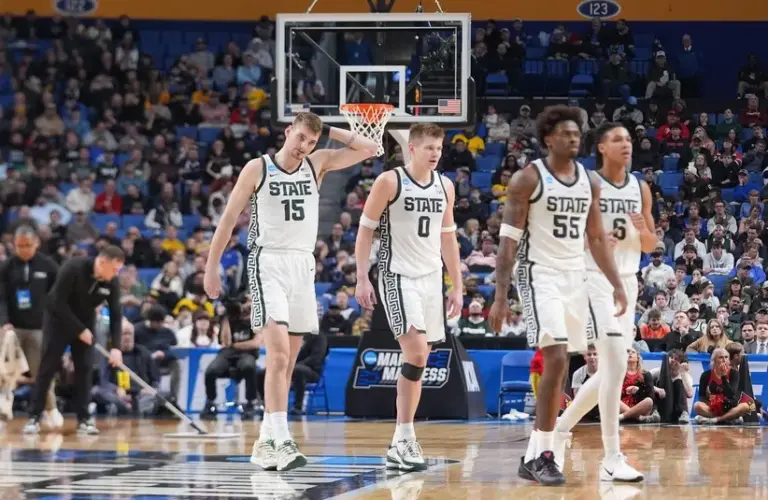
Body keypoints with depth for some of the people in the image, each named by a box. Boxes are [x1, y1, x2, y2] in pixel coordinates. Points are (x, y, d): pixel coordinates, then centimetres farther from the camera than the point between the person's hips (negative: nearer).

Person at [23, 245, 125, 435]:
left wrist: (116, 346, -22)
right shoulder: (73, 268, -31)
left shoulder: (112, 282, -16)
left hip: (85, 321, 4)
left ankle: (83, 419, 1)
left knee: (84, 368, -4)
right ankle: (34, 417, 0)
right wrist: (79, 330, -25)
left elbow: (116, 315, -11)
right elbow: (58, 303, -28)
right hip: (58, 318, -4)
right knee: (48, 367, -5)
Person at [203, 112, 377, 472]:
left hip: (303, 265, 5)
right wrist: (211, 267, -1)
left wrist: (328, 130, 2)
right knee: (279, 354, -19)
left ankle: (265, 442, 16)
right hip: (268, 263, -5)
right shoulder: (257, 168, -3)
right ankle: (280, 441, -26)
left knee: (287, 361, 8)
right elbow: (229, 218, 1)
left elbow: (368, 149, 6)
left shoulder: (317, 164, 8)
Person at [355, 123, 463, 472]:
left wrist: (457, 286, 14)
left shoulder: (445, 187, 10)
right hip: (398, 276, -6)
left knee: (417, 361, 6)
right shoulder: (389, 182, -8)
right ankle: (406, 439, -15)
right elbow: (365, 230, -5)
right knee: (416, 352, -20)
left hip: (431, 278, 6)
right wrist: (362, 279, -12)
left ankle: (400, 446, 12)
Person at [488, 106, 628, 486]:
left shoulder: (590, 182, 9)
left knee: (558, 367, 8)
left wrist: (617, 284, 9)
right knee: (556, 359, -19)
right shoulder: (527, 179, -9)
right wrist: (500, 297, -15)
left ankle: (533, 457, 16)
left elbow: (596, 238, 17)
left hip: (575, 277, 7)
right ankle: (543, 455, -14)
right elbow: (508, 239, -10)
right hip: (540, 274, -6)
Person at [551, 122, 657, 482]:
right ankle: (612, 459, -17)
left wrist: (644, 231, -9)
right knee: (615, 363, -19)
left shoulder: (640, 188, 9)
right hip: (595, 280, -7)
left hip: (627, 281, 7)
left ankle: (561, 428, 31)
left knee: (612, 370, 11)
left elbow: (650, 246, 14)